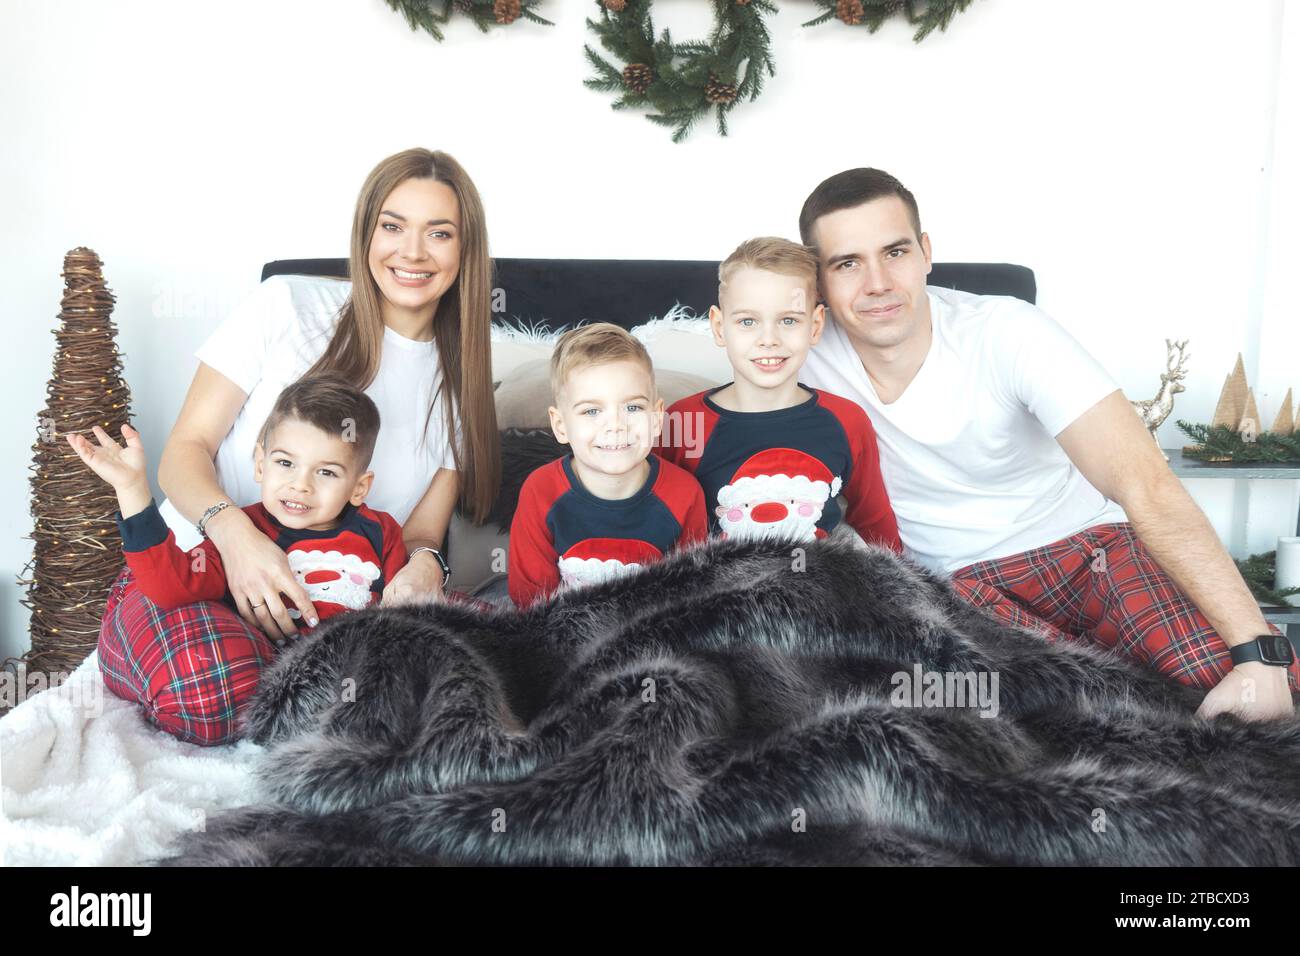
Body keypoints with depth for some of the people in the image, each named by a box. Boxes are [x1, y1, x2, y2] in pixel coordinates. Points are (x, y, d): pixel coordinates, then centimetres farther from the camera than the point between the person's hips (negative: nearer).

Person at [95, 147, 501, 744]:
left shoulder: (459, 382, 9)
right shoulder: (288, 305, -2)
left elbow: (423, 534, 6)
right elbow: (185, 450, -3)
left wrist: (423, 566, -20)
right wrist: (234, 531, -25)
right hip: (194, 563, -2)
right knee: (215, 690, -37)